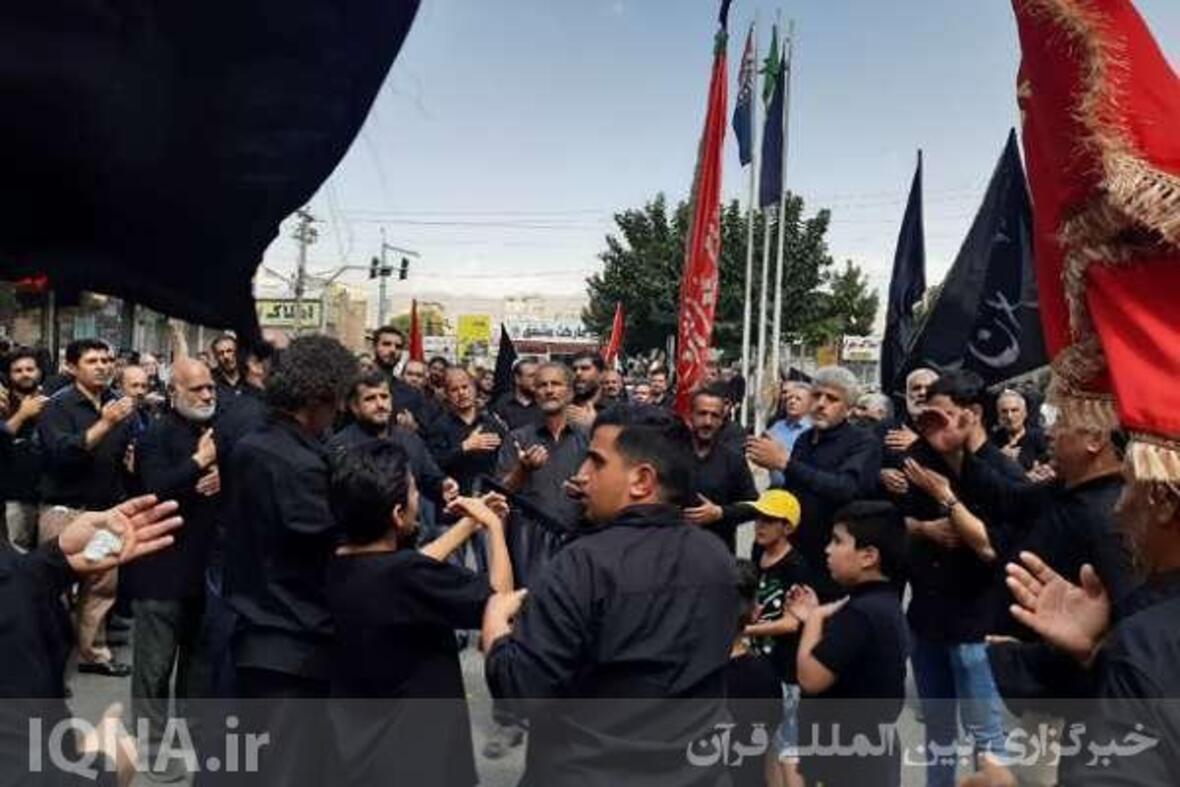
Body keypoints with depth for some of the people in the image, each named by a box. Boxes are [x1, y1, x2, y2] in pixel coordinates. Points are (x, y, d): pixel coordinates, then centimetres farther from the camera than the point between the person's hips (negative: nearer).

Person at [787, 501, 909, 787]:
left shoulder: (860, 613, -25)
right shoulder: (881, 605, 8)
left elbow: (811, 677, -25)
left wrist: (815, 619, -11)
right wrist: (815, 618, 7)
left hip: (847, 759, -10)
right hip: (868, 748, 10)